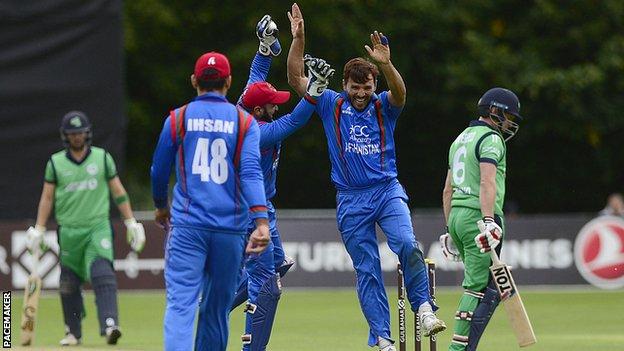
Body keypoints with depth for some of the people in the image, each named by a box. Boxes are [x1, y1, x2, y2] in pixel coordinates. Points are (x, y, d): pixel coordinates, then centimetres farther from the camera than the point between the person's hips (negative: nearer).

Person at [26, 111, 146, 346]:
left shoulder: (102, 158, 5)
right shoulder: (56, 163, 6)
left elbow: (118, 192, 9)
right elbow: (47, 197, 9)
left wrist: (131, 223, 5)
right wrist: (38, 230, 3)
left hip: (98, 227, -2)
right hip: (69, 231, 2)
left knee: (102, 274, -20)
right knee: (68, 284, 5)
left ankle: (109, 324, -30)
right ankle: (73, 332, 18)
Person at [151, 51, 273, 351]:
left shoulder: (178, 118, 5)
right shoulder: (244, 121, 4)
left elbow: (159, 171, 12)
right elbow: (251, 172, -9)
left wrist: (161, 207, 32)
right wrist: (261, 221, -17)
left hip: (187, 226, -1)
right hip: (230, 228, 2)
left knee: (181, 302, -11)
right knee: (218, 306, 15)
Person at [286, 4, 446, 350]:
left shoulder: (383, 106, 1)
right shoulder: (331, 105, 4)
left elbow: (399, 92, -21)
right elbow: (296, 78, -4)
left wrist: (385, 64, -41)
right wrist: (298, 39, -17)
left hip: (388, 191, -1)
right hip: (351, 200, 1)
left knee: (407, 245, -26)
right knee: (366, 270, 1)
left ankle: (424, 307, -15)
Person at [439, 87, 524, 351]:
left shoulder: (461, 139, 22)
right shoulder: (491, 139, -6)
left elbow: (448, 190, 24)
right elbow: (487, 183, -21)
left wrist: (450, 229, 28)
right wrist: (489, 221, -30)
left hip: (457, 216, 9)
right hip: (478, 216, -9)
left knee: (481, 285, 13)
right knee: (480, 287, -8)